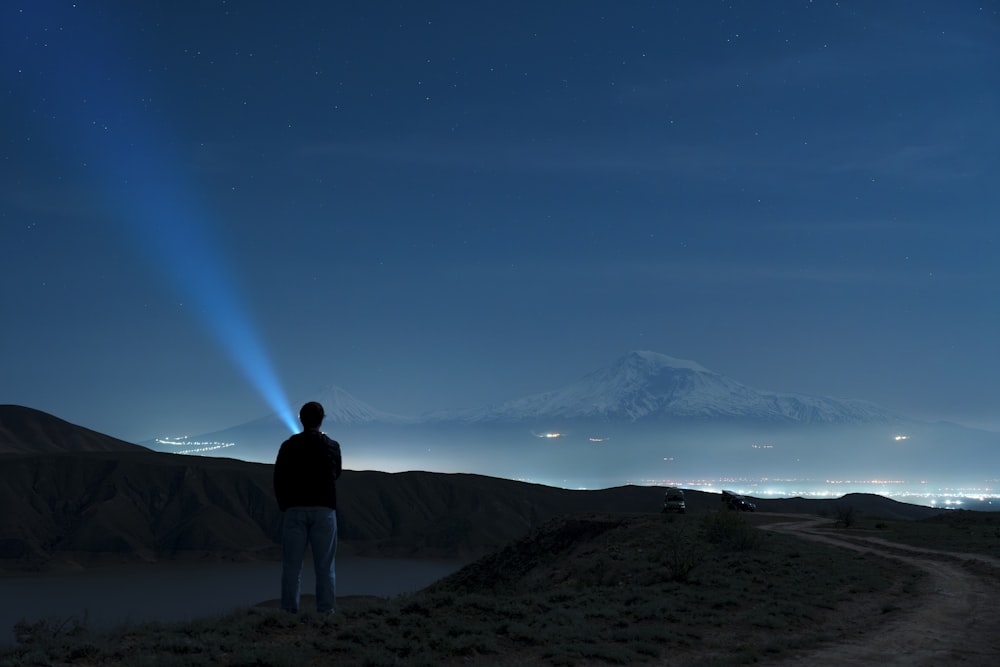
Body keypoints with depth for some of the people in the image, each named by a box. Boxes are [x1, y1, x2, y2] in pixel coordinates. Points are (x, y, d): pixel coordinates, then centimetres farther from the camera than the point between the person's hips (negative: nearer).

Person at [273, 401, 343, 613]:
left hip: (294, 510, 0)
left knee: (292, 565, 2)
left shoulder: (288, 446, 3)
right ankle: (325, 611, -3)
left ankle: (290, 611, -2)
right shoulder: (332, 446, 4)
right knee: (325, 566, 1)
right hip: (324, 510, 0)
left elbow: (278, 480, 5)